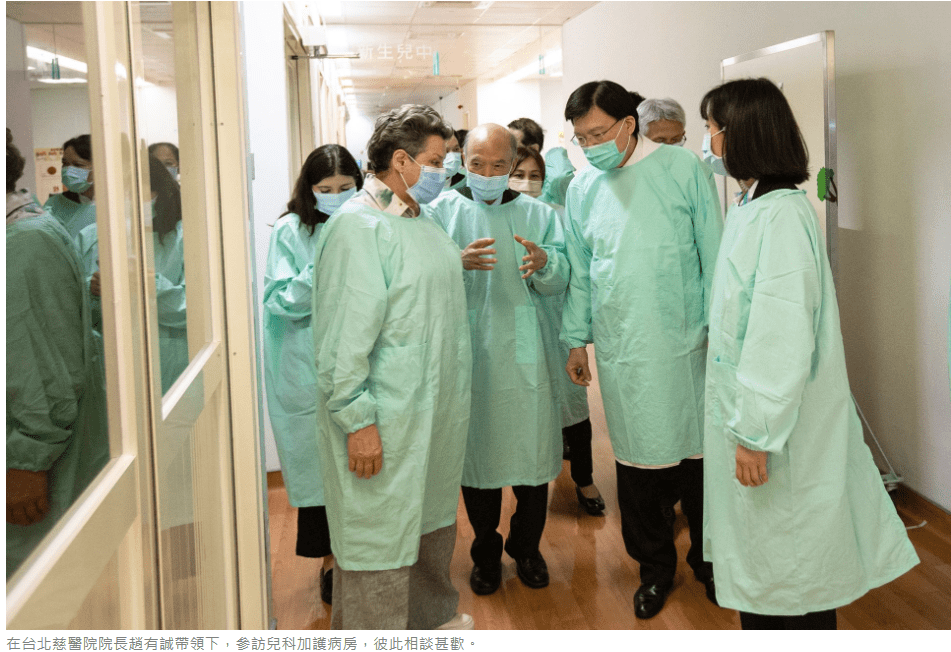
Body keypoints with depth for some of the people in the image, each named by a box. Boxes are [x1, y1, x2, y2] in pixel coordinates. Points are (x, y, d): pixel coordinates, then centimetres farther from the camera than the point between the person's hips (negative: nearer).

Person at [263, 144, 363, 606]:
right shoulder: (291, 230, -2)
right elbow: (279, 302, -7)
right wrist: (321, 271, -21)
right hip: (309, 372, -2)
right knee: (318, 461, 6)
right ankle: (330, 559, 21)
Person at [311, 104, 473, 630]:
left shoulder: (421, 221, 13)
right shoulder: (356, 226, -17)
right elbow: (343, 338, -22)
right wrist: (357, 420, -23)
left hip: (434, 418, 10)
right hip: (383, 426, -9)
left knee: (431, 522, 23)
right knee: (379, 539, 1)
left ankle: (432, 616, 41)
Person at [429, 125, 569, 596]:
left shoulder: (537, 213, 7)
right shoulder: (443, 211, 2)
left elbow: (559, 283, -1)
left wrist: (544, 262, -23)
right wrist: (458, 263, -26)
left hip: (524, 353, 1)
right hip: (468, 353, -1)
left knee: (532, 451, 6)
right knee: (476, 453, 9)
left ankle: (526, 547, 28)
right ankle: (486, 552, 28)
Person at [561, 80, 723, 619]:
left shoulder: (684, 169, -3)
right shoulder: (582, 189, 6)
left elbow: (712, 255, -1)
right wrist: (577, 338, 13)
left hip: (685, 346, -2)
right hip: (621, 352, 2)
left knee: (697, 455, 8)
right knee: (637, 461, 9)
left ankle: (708, 559, 30)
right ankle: (655, 568, 27)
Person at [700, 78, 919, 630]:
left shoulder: (781, 216, -21)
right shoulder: (755, 207, 10)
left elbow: (782, 340, -25)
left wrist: (756, 435, -22)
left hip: (777, 421, -9)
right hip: (751, 414, 9)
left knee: (793, 578, 6)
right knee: (757, 562, 19)